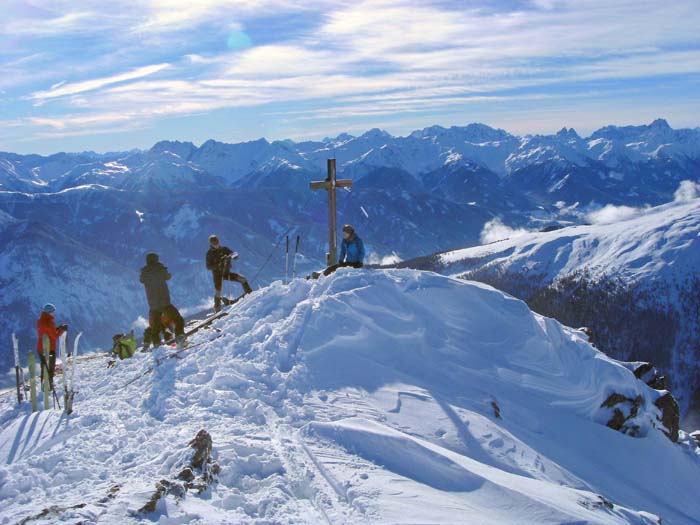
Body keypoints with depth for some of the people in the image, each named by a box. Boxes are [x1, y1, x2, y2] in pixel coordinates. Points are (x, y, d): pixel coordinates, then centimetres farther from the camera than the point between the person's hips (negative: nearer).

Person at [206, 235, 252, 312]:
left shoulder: (224, 249, 1)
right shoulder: (209, 253, -5)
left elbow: (235, 254, -8)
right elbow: (208, 267, -11)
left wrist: (230, 256, -31)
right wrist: (217, 265, -27)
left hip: (226, 272, 3)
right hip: (217, 274, -3)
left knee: (243, 279, -9)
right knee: (218, 292, -13)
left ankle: (249, 293, 11)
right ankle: (217, 308, 5)